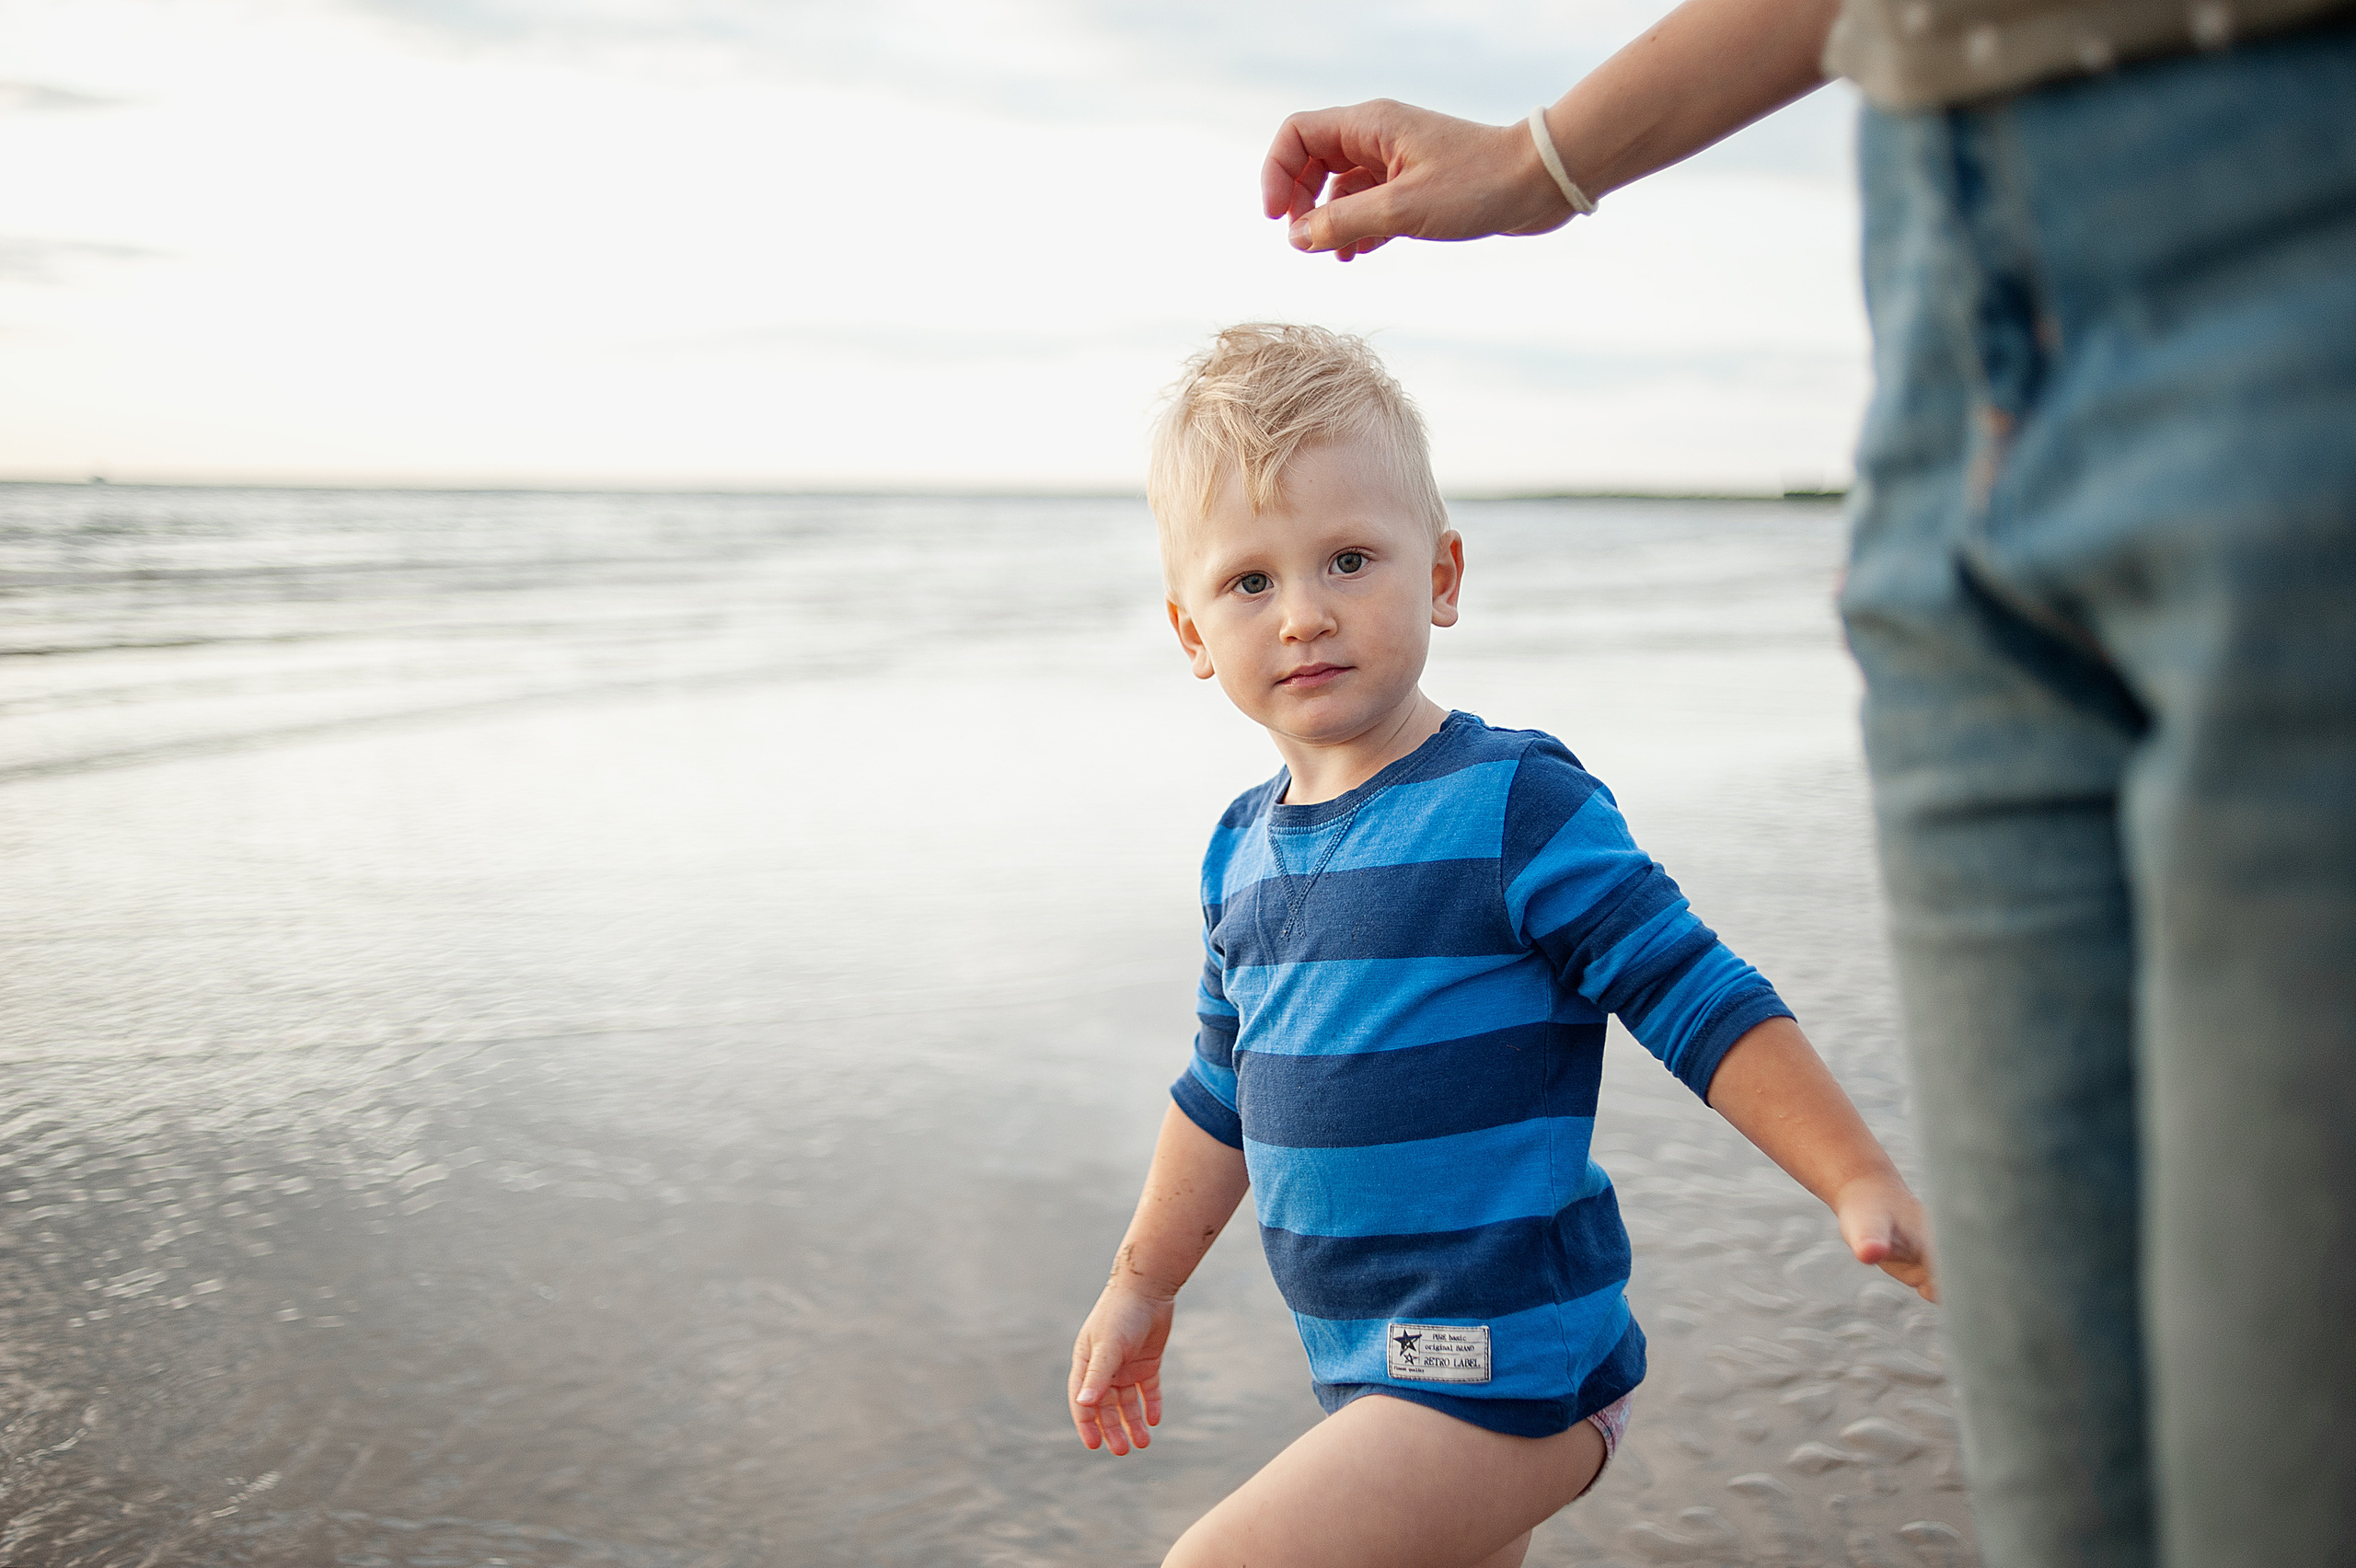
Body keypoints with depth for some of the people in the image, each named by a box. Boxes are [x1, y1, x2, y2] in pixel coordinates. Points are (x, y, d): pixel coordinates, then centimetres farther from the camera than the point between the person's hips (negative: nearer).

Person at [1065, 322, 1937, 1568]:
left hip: (1507, 1368, -7)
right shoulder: (1245, 851, 7)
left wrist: (1861, 1185, -20)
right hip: (1373, 1372, 7)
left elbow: (1701, 1003, -13)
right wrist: (1142, 1284, 27)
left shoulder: (1515, 805, -15)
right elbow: (1224, 1091, 19)